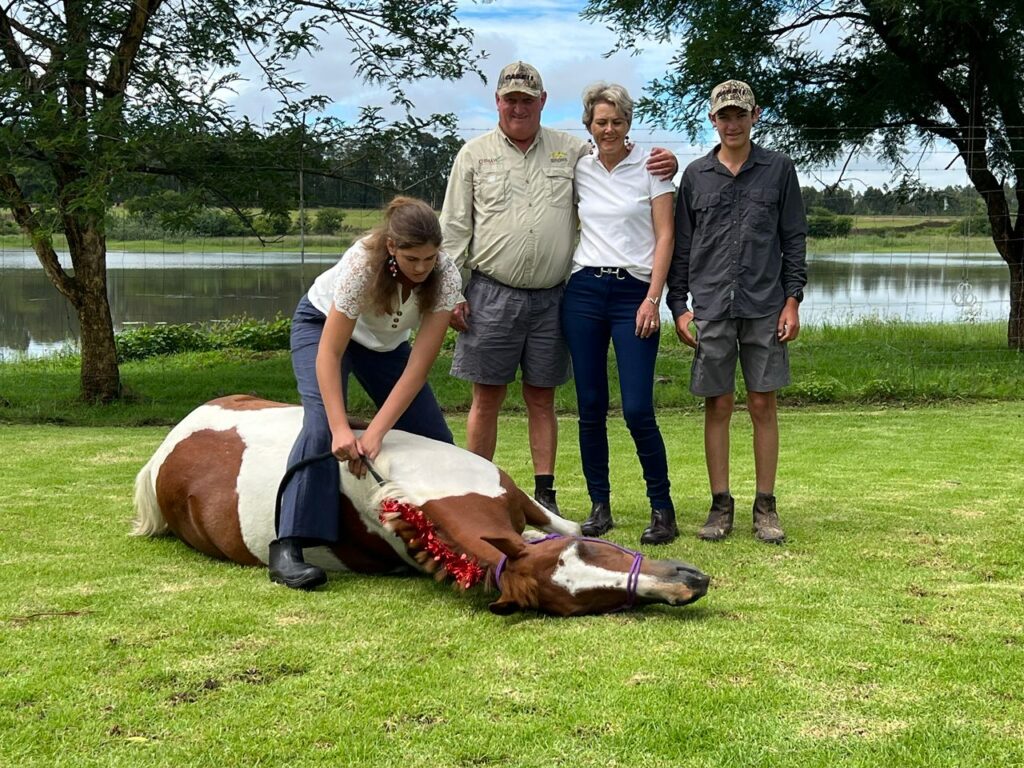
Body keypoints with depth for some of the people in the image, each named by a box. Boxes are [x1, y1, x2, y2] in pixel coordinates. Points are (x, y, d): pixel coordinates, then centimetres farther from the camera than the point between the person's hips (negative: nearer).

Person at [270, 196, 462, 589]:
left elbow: (418, 366, -30)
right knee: (323, 426, -28)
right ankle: (287, 549, -29)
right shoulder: (362, 263, -38)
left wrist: (375, 433, -36)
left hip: (386, 340, 4)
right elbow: (329, 354, -34)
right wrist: (341, 429, -43)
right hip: (322, 324, -4)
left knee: (434, 437, -1)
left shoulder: (445, 277, -29)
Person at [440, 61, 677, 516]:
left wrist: (664, 166, -4)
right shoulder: (475, 154, 7)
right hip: (491, 295, -1)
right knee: (487, 397, 1)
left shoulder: (571, 151, 10)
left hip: (551, 298, 1)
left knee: (542, 398, 7)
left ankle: (545, 494, 13)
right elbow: (453, 229, 6)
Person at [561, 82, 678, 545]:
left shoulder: (650, 166, 1)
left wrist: (652, 299, -10)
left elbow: (665, 237, -2)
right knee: (590, 408, 4)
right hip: (583, 290, 3)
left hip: (634, 292, -3)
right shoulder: (578, 169, 9)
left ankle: (662, 509, 4)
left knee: (638, 410, -9)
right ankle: (599, 507, 14)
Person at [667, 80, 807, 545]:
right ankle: (721, 506, 12)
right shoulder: (696, 175, 10)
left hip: (765, 307, -1)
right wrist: (678, 306, 3)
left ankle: (765, 507, 9)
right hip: (711, 308, 1)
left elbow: (795, 239, 7)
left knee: (763, 405, 1)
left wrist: (792, 300, -1)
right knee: (717, 406, 3)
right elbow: (681, 245, 11)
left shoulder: (778, 170, 7)